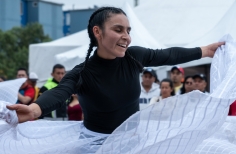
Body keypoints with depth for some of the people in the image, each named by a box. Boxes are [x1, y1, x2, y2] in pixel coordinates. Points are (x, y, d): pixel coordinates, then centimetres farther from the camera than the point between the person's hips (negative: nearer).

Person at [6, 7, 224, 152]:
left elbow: (169, 55, 5)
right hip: (97, 142, -4)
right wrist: (34, 110, -61)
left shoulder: (133, 57, -10)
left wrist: (205, 51, 15)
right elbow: (59, 93, -39)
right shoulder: (83, 72, -20)